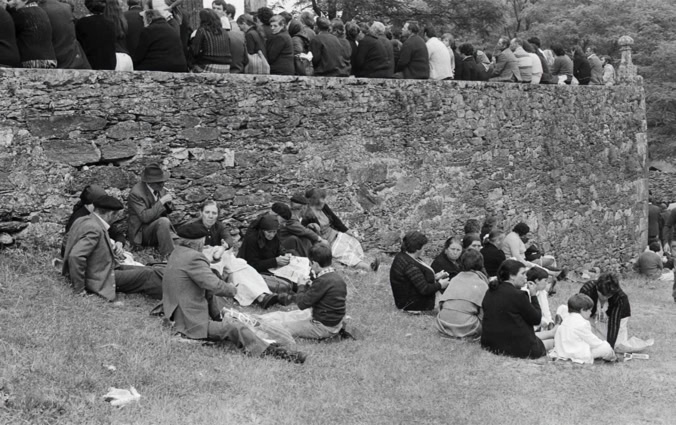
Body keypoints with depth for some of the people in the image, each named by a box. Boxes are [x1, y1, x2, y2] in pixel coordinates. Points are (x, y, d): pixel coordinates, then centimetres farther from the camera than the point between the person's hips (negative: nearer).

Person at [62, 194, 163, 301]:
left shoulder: (83, 220, 6)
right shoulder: (94, 229, -24)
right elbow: (75, 256, -33)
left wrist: (113, 250, 5)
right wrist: (79, 289, -26)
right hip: (100, 279, -10)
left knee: (148, 270, 6)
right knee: (146, 276, -13)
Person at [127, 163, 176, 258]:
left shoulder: (160, 189, 1)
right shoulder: (136, 193, -20)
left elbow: (168, 210, 12)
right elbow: (145, 217, -28)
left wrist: (168, 203, -12)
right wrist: (161, 202, -29)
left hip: (159, 226, 7)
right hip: (140, 234, -7)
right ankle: (168, 256, -28)